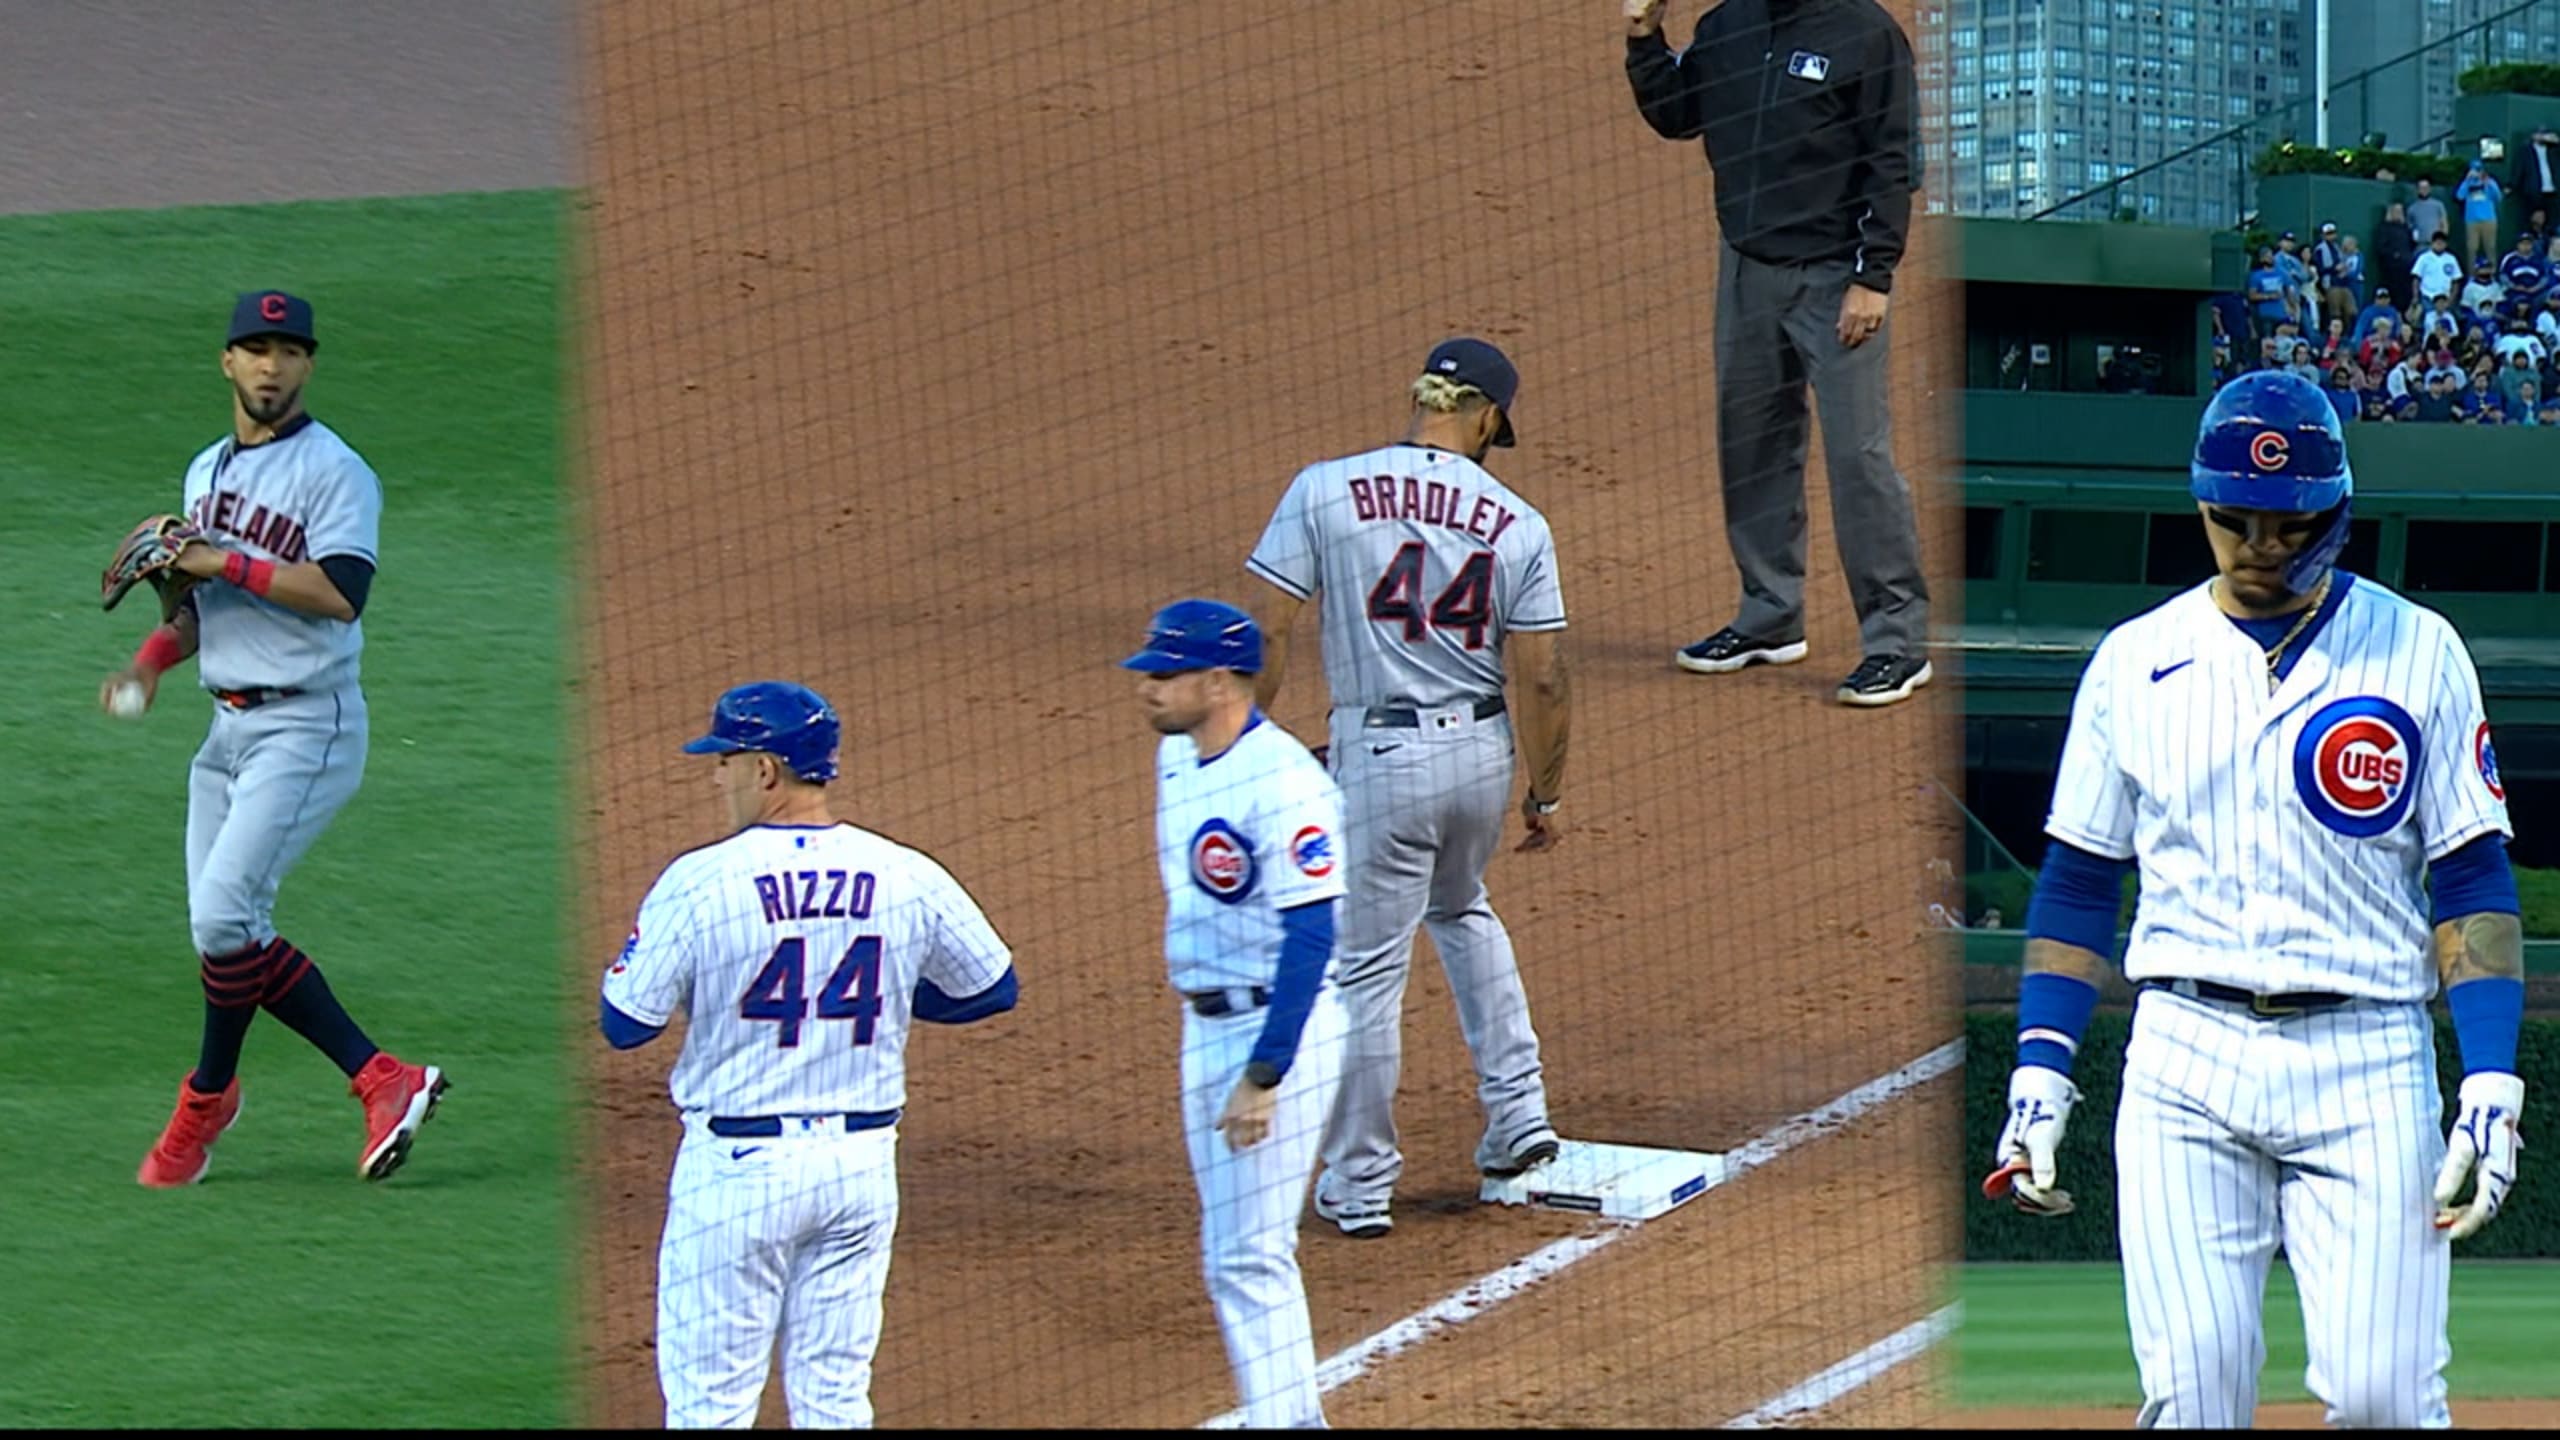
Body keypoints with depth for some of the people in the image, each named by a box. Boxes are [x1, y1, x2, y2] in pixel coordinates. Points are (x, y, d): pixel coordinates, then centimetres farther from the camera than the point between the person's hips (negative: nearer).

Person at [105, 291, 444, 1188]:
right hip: (229, 725, 8)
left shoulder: (336, 473, -9)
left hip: (307, 727, -8)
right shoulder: (208, 471, 16)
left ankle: (206, 1103, 0)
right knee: (231, 936, 3)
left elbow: (341, 593, -22)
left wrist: (224, 559, -19)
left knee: (223, 915, -16)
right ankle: (381, 1081, 6)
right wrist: (153, 659, 7)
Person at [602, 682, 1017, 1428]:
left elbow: (625, 1023, -8)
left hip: (737, 1165, -4)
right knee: (835, 1392, 11)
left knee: (709, 1395, 2)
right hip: (863, 1163, 4)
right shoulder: (910, 879, -1)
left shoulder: (700, 882, -13)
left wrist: (635, 953, 11)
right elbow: (994, 989, 11)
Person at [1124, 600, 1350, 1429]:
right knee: (1230, 1253, 14)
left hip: (1280, 1029, -10)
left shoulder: (1281, 781, -20)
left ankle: (1279, 1421, -5)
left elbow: (1311, 935, -24)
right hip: (1205, 1025, 10)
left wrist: (1264, 1075, -27)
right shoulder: (1177, 758, 8)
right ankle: (1294, 1415, 22)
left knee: (1249, 1253, -9)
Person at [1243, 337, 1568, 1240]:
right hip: (1483, 752, 3)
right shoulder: (1517, 524, -3)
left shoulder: (1325, 492, -8)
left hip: (1379, 757, -3)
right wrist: (1545, 793, 10)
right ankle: (1517, 1111, 27)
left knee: (1366, 966, 5)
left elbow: (1266, 630, -11)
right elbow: (1544, 680, -2)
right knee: (1461, 911, 31)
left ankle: (1358, 1187, 13)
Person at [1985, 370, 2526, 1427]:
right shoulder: (2136, 661, 10)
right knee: (2190, 1388, -7)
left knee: (2381, 1391, -11)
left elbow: (2473, 884, 2)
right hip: (2183, 1061, 2)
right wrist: (2040, 1074, 3)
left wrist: (2492, 1087, -8)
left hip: (2368, 1060, -2)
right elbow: (2077, 884, 13)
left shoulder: (2416, 653, 4)